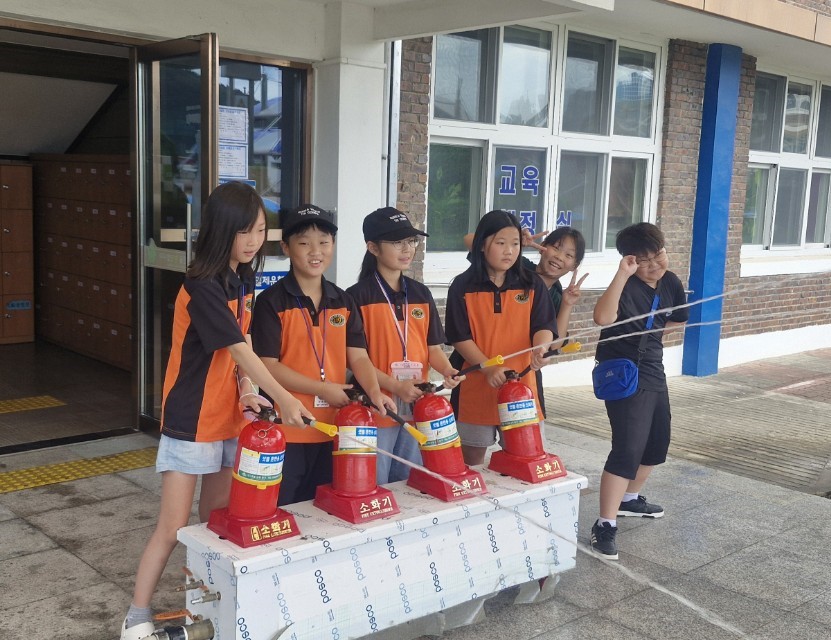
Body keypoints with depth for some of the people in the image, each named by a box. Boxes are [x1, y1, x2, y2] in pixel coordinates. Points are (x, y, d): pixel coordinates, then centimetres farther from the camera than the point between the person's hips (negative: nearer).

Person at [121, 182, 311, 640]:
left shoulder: (243, 280, 5)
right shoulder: (202, 287, -21)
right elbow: (240, 348, -22)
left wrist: (246, 390, -9)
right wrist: (282, 398, -22)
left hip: (229, 418, 7)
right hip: (192, 421, -7)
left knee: (216, 520, 15)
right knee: (173, 528, 0)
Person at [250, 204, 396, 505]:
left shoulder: (344, 302, 9)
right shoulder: (271, 302, -7)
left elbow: (358, 357, 4)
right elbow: (268, 366, -12)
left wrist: (375, 392, -15)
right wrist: (323, 389, -17)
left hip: (332, 429, 5)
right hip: (286, 430, -5)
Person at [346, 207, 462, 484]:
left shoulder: (421, 294, 9)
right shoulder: (358, 296, -8)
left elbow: (433, 347, 12)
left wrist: (447, 371, -9)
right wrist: (395, 386, -20)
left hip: (417, 406, 5)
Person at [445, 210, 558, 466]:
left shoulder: (532, 285, 4)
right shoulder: (463, 287, -2)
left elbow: (543, 326, -3)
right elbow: (460, 337, -6)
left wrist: (540, 348, -26)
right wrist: (488, 368, -19)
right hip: (475, 387, -1)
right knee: (471, 462, 11)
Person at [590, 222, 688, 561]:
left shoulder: (670, 282, 2)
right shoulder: (627, 285, -20)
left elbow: (678, 319, 22)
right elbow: (603, 317, -41)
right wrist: (622, 273, -41)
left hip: (654, 372, 8)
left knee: (657, 444, 19)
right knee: (628, 448, -16)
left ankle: (629, 498, 41)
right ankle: (605, 525, -11)